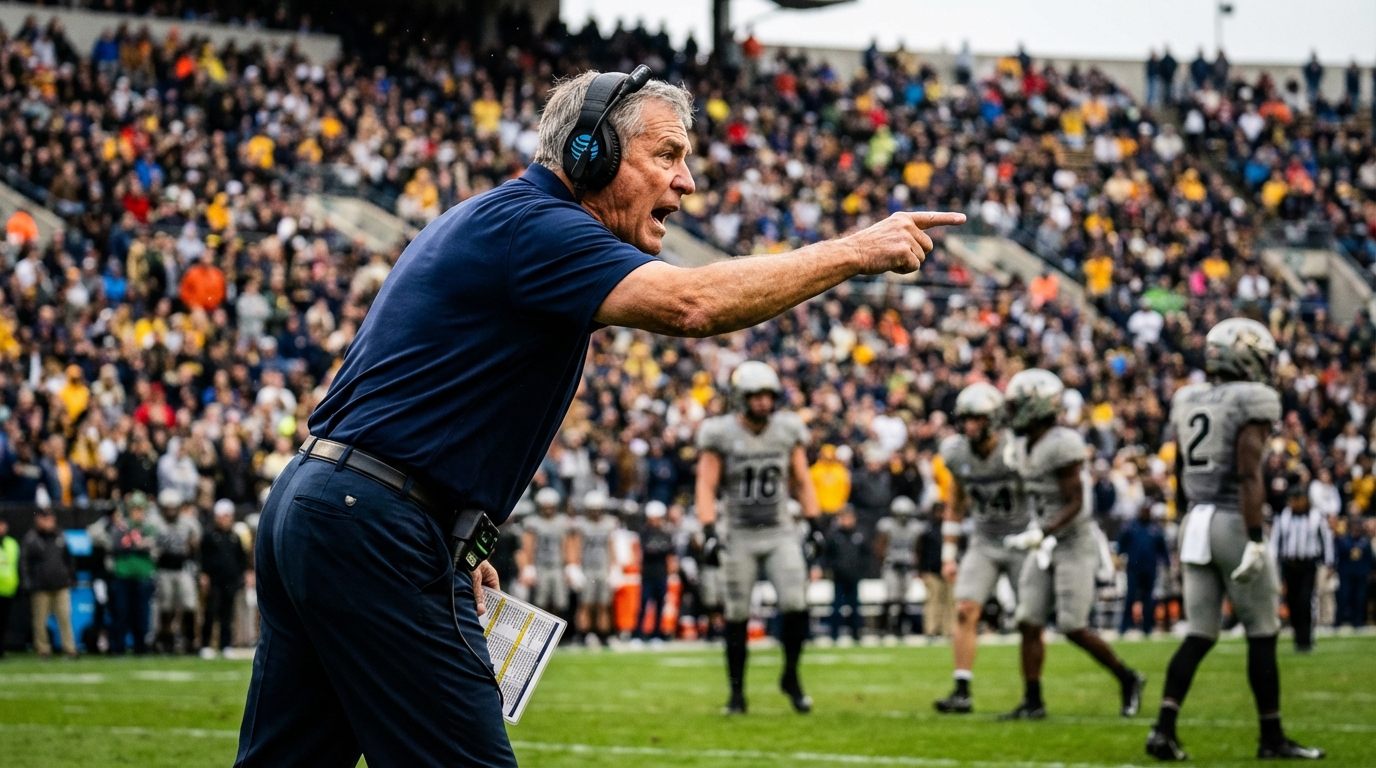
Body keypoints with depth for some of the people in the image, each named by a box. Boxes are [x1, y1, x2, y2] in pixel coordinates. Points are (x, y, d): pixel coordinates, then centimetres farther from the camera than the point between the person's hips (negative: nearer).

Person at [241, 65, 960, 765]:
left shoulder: (488, 219, 21)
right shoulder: (530, 225, -13)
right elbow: (692, 303, -28)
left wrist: (452, 545, 21)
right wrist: (855, 251, -22)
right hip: (376, 530, -11)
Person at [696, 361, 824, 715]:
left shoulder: (788, 430, 2)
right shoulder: (720, 434, -8)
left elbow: (802, 482, 10)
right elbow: (706, 486, -8)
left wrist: (814, 526, 5)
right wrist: (709, 532, -19)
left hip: (781, 533, 2)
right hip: (739, 536, -2)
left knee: (796, 606, -13)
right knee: (737, 616, 2)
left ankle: (791, 678, 8)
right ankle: (737, 692, 14)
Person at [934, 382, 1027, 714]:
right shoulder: (958, 454, -4)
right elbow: (955, 507, 10)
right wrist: (948, 556, 9)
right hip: (984, 544, 4)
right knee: (965, 611, -11)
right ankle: (962, 692, -11)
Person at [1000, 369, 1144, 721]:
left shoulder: (1062, 445, -20)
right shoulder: (1024, 448, 8)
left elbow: (1074, 504, -21)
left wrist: (1042, 533, -28)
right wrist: (1040, 536, 15)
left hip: (1074, 545, -8)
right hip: (1045, 546, 8)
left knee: (1073, 627, -7)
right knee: (1029, 622, 1)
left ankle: (1127, 679, 12)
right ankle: (1032, 701, 5)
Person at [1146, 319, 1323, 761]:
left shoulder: (1187, 402, 12)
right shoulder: (1251, 403, -10)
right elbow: (1249, 476, -18)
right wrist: (1255, 541, -20)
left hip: (1196, 524, 7)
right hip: (1234, 521, -7)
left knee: (1199, 635, 9)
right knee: (1262, 635, 5)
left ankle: (1164, 728, -4)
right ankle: (1272, 737, 10)